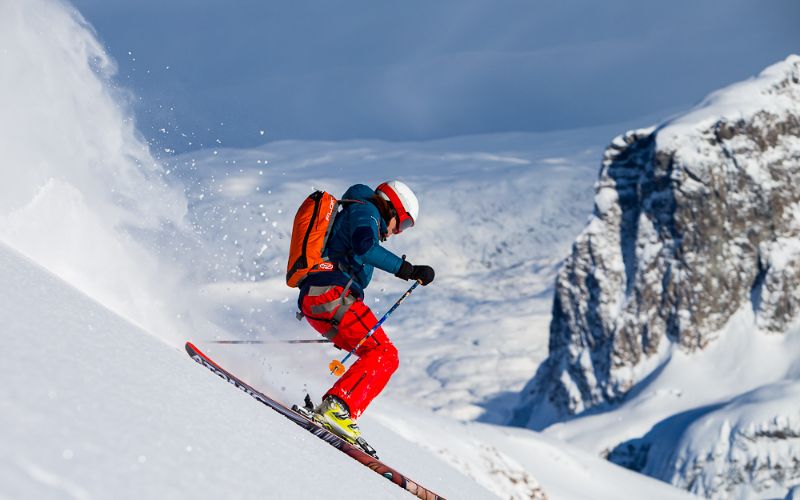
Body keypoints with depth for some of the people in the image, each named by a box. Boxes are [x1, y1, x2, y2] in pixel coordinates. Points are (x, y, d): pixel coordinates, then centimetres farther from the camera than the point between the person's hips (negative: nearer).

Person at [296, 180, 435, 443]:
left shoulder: (348, 217, 32)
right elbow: (365, 248, -20)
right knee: (384, 354, -16)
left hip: (312, 301, 10)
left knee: (381, 355, 8)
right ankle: (336, 406, -29)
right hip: (331, 295, -10)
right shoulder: (364, 211, 2)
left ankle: (331, 411, -3)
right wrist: (408, 269, -22)